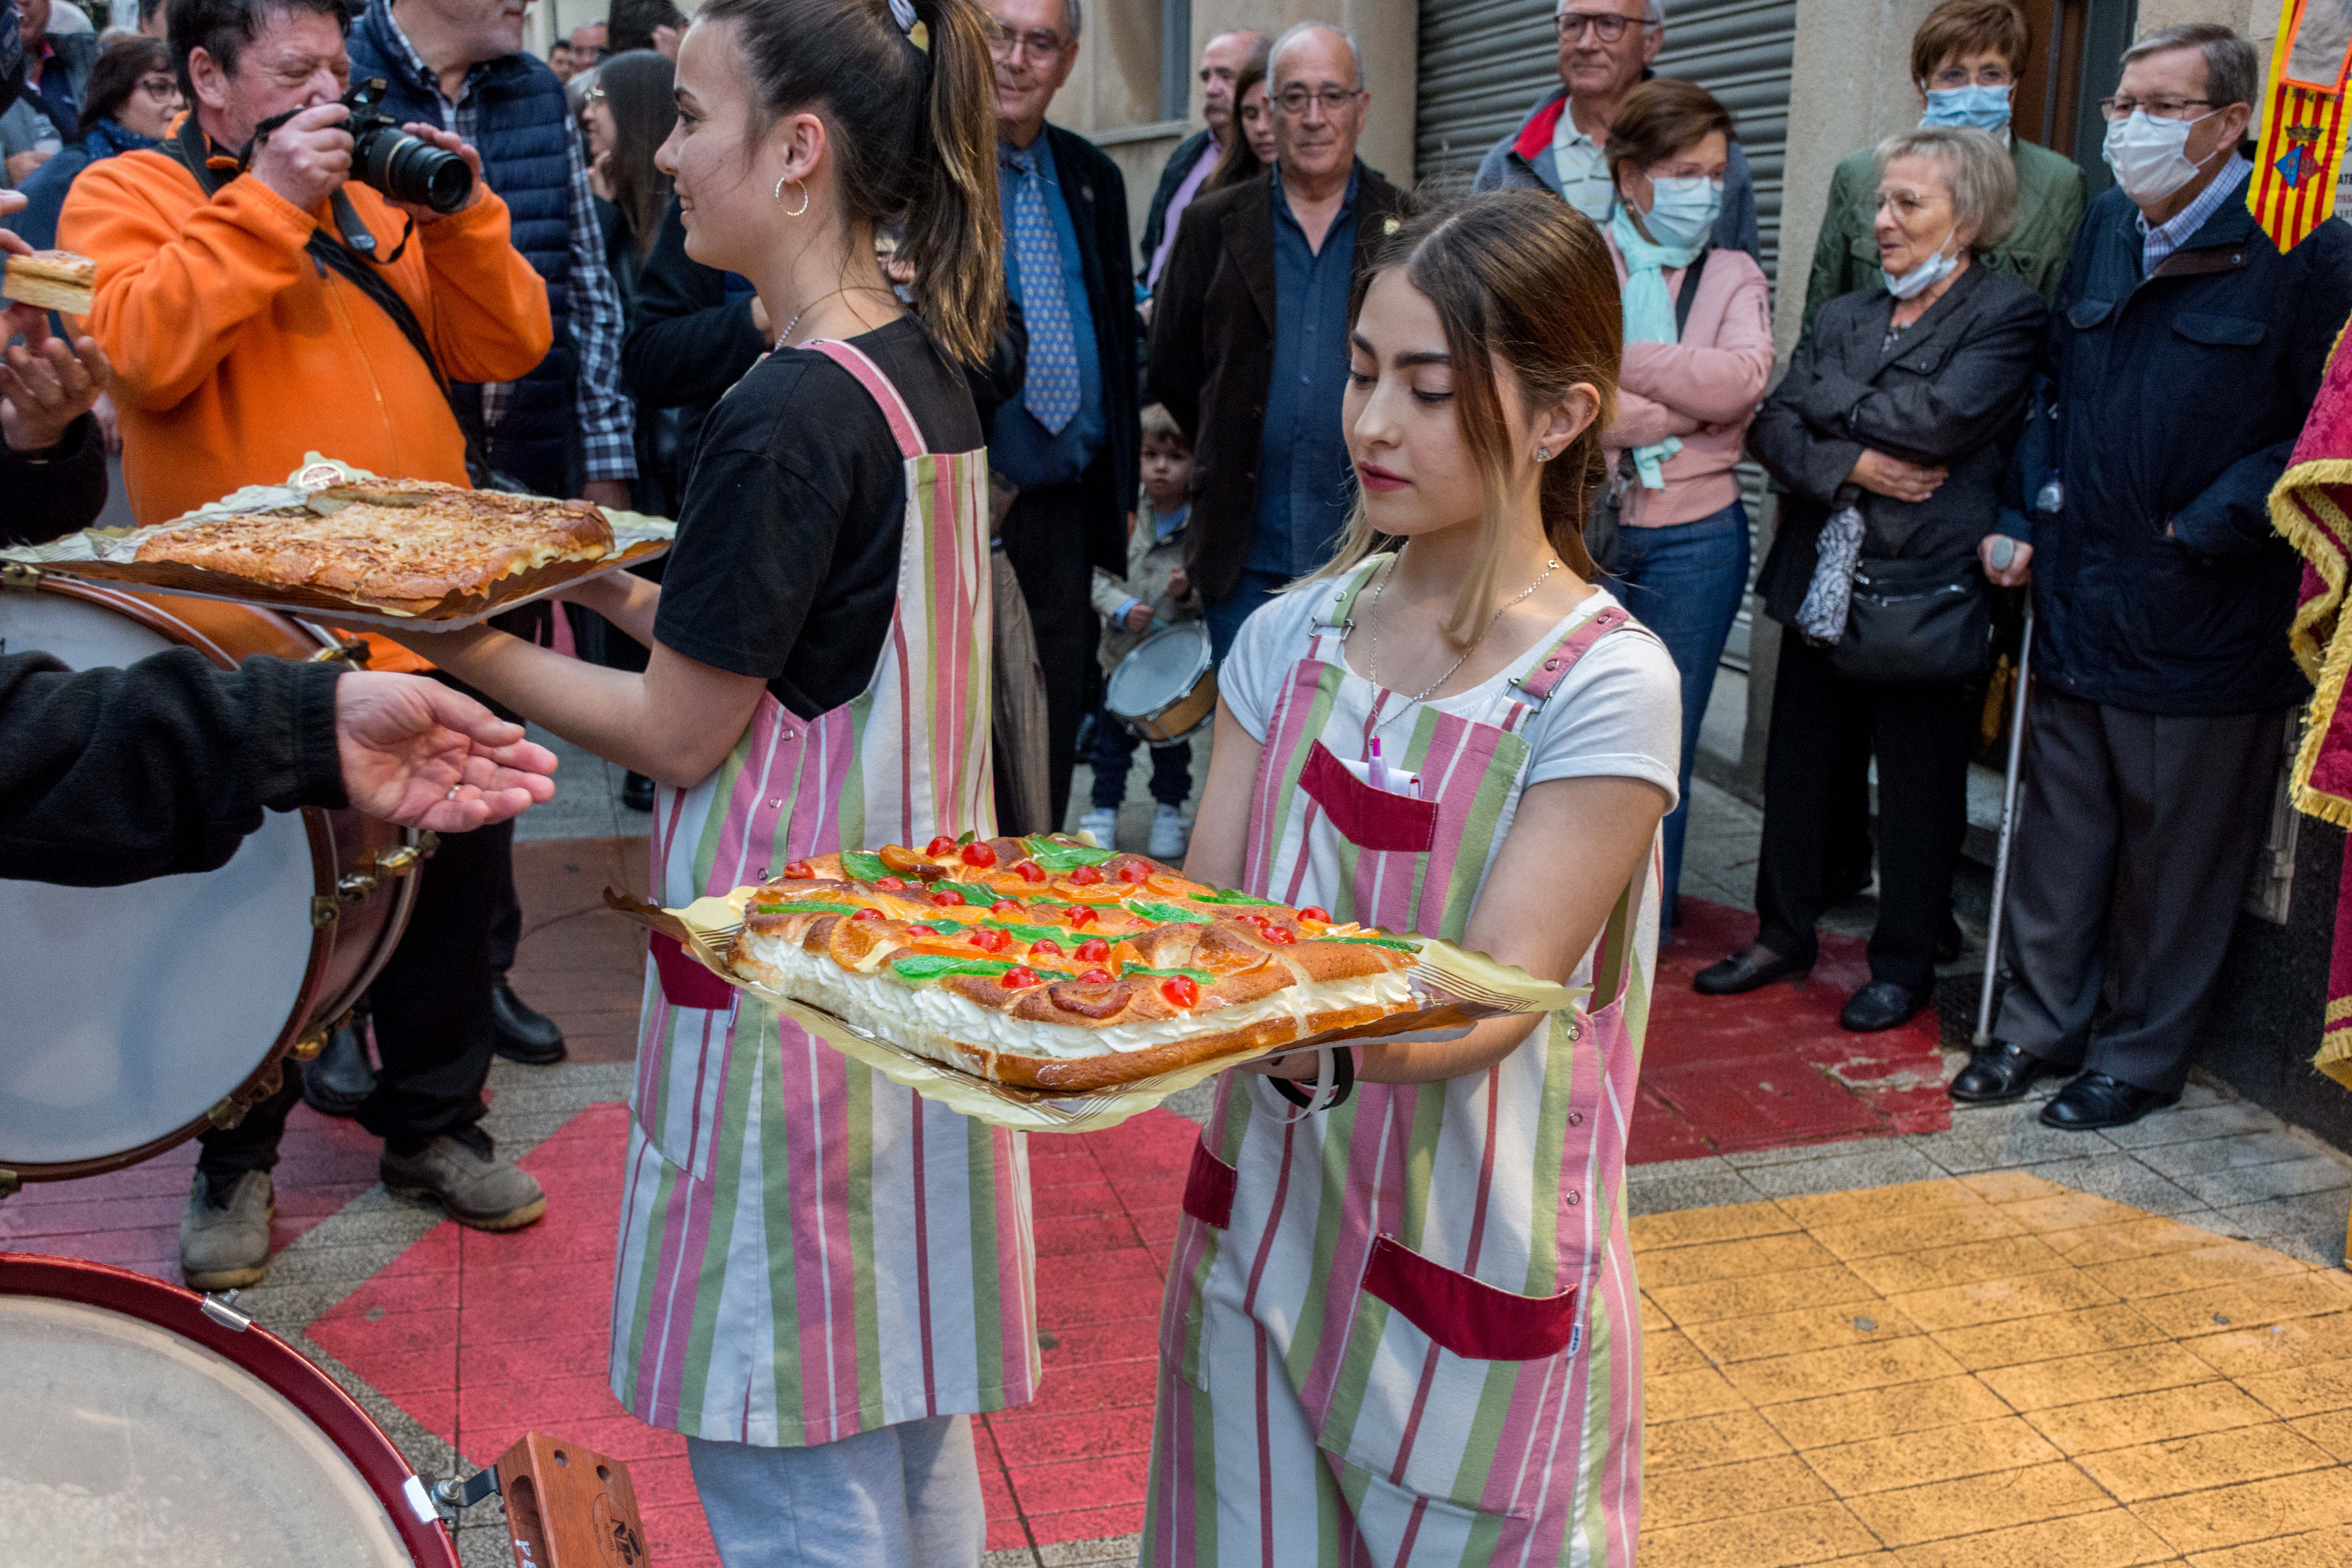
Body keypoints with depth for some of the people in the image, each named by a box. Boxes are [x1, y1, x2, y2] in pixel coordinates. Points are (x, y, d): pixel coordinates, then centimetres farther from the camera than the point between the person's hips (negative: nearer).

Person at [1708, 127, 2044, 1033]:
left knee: (1916, 788, 6)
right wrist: (1851, 466, -16)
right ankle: (1785, 933, 30)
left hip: (1923, 593, -6)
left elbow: (1938, 417, -21)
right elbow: (1774, 429, 2)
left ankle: (1905, 966, 22)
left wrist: (1831, 398, -8)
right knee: (1796, 766, 13)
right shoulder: (1845, 318, 14)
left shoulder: (2008, 317, -4)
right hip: (1822, 585, 6)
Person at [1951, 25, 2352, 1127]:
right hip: (2076, 604, 6)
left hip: (2202, 620, -5)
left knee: (2176, 857, 7)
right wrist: (2022, 518, 9)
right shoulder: (2103, 230, 11)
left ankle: (2142, 1054, 23)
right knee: (2058, 832, 14)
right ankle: (2040, 1026, 29)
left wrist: (2205, 529, -16)